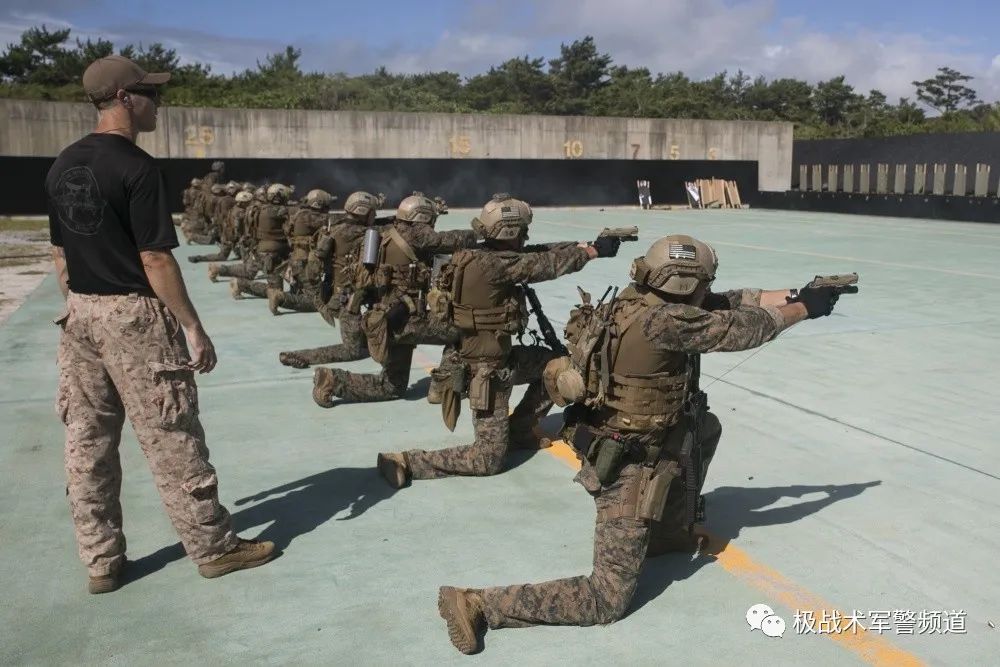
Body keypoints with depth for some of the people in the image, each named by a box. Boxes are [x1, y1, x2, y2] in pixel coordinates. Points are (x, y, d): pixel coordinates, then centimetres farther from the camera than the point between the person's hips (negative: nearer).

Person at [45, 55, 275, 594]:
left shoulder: (61, 166, 9)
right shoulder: (136, 167, -16)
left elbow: (60, 253, 13)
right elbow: (155, 259, -18)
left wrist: (77, 306, 21)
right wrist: (192, 326, -12)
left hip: (80, 314, 8)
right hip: (132, 314, -8)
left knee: (86, 444, 11)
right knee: (172, 441, 2)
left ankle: (100, 562, 21)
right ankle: (213, 547, 15)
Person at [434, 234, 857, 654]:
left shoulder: (639, 299, 0)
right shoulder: (666, 320, -25)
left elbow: (729, 304, 10)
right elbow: (742, 329, -13)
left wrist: (792, 295, 11)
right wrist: (802, 309, 4)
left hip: (621, 446, 10)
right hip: (629, 469, -10)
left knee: (706, 428, 29)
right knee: (609, 599, -2)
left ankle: (670, 531, 38)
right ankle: (475, 604, -7)